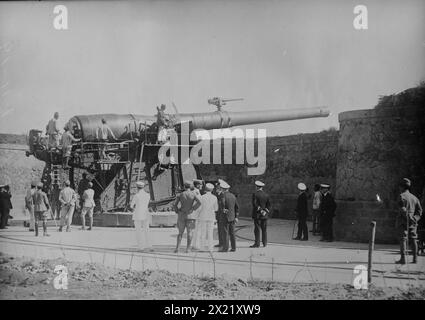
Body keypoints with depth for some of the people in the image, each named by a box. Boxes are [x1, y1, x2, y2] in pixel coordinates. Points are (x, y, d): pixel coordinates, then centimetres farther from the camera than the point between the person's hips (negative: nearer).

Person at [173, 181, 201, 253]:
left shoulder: (180, 195, 1)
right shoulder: (193, 194, -3)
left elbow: (175, 204, -7)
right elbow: (199, 202, -18)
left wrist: (177, 211, 5)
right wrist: (193, 208, -6)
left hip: (181, 215, 2)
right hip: (190, 215, -2)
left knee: (180, 232, 11)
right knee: (190, 232, 4)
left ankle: (177, 248, 3)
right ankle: (188, 249, -2)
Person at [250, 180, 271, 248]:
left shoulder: (255, 194, -9)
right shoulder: (266, 195, 7)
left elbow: (255, 204, -15)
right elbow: (268, 205, 6)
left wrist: (261, 211, -12)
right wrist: (267, 212, 6)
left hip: (257, 214, -5)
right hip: (264, 215, 5)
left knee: (257, 229, -2)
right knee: (264, 229, 10)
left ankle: (257, 243, -4)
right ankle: (265, 243, 11)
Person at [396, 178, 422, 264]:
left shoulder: (402, 196, -6)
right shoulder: (414, 197, 14)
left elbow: (403, 209, -17)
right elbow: (419, 210, 10)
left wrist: (409, 217, -16)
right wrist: (415, 218, 4)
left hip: (403, 220, -6)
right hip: (412, 221, 6)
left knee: (403, 239, -5)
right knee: (413, 239, 9)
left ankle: (403, 258, -10)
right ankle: (415, 258, 9)